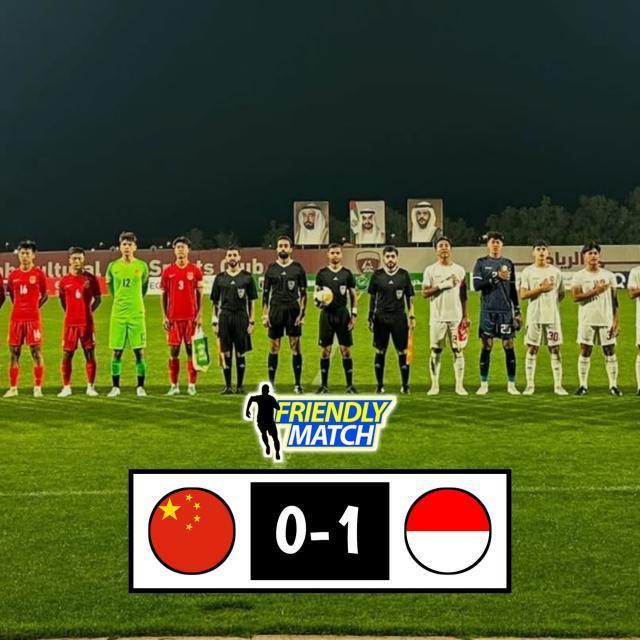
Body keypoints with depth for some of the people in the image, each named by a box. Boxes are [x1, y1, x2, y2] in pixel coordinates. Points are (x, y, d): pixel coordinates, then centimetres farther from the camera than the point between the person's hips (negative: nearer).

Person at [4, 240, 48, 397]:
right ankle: (13, 388, 10)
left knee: (36, 352, -3)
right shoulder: (13, 275, 8)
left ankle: (37, 388, 1)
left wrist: (34, 307, 1)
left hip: (33, 318, -4)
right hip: (16, 318, 4)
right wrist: (20, 307, 12)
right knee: (14, 352, 5)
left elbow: (45, 295, 6)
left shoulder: (39, 273, -1)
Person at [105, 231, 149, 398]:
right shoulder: (113, 266, 3)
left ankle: (140, 387, 6)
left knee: (139, 351, -1)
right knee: (117, 352, 2)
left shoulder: (142, 266, 1)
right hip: (118, 314, 1)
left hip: (137, 314, -1)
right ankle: (115, 387, 10)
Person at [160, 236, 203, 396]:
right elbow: (164, 295, 9)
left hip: (191, 317, -1)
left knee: (191, 350, 0)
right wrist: (164, 316, 2)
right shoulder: (168, 271, 7)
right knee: (174, 351, 1)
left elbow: (200, 294, 5)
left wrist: (199, 315, -3)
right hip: (173, 317, 1)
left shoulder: (195, 270, 4)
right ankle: (174, 385, 6)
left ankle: (192, 385, 4)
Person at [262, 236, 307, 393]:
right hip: (275, 310, 1)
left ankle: (298, 384, 5)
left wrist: (302, 313, -6)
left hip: (293, 310, -1)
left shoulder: (298, 268, 3)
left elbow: (303, 293, 3)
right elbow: (265, 293, 8)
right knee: (273, 348, 3)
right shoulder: (271, 268, 7)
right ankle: (271, 383, 10)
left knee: (295, 347, 0)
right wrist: (265, 314, 1)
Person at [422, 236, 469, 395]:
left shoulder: (459, 270, 8)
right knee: (436, 351, 1)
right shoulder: (430, 270, 2)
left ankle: (459, 385, 3)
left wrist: (465, 316, 3)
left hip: (456, 317, 1)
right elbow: (425, 293, -5)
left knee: (458, 350, 0)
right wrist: (442, 286, -18)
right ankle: (434, 385, 7)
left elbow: (463, 295, 9)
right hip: (437, 317, -1)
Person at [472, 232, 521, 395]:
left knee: (509, 346, -1)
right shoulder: (481, 263, 5)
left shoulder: (508, 264, 11)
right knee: (486, 346, 0)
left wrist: (517, 311, 8)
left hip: (506, 310, 1)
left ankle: (511, 385, 4)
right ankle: (484, 384, 7)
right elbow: (476, 285, -7)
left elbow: (513, 290, 13)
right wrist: (496, 276, -15)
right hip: (487, 310, -1)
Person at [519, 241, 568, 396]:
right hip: (534, 317, -2)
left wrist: (551, 304, 4)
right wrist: (541, 289, -14)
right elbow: (523, 295, -8)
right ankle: (530, 385, 6)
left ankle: (558, 385, 4)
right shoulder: (527, 272, 1)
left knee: (555, 350, 1)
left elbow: (561, 294, 15)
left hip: (552, 316, 2)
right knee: (532, 349, 1)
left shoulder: (555, 271, 7)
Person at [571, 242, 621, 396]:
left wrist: (617, 322, -1)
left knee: (610, 351, 0)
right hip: (587, 320, -1)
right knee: (585, 351, 1)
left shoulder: (608, 275, 8)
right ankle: (583, 385, 7)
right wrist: (595, 291, -17)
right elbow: (576, 297, -12)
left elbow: (614, 300, 6)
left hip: (606, 320, 1)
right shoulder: (579, 276, 2)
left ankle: (613, 386, 5)